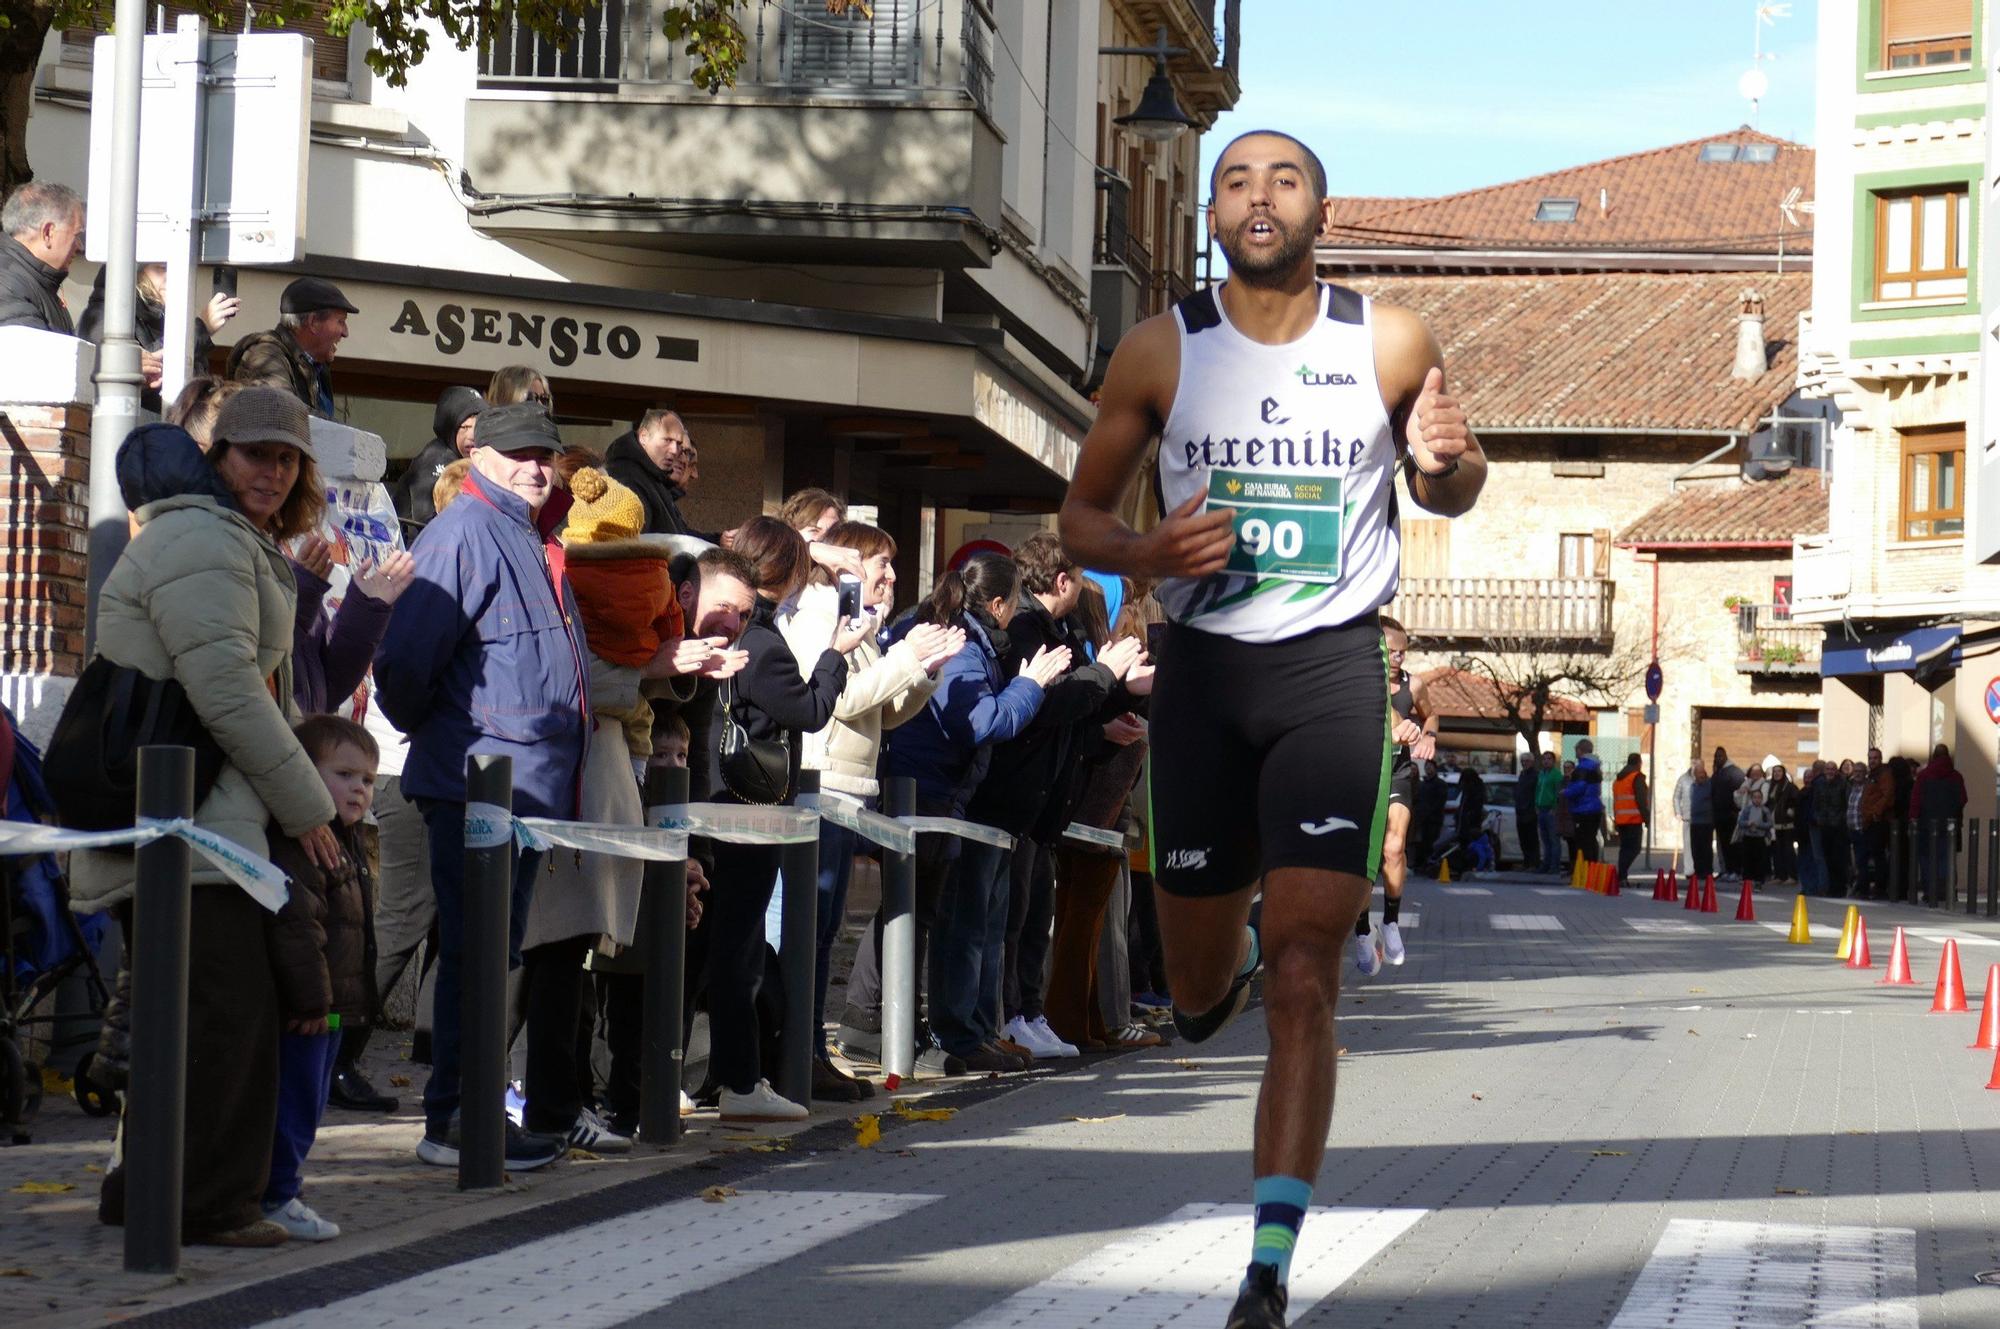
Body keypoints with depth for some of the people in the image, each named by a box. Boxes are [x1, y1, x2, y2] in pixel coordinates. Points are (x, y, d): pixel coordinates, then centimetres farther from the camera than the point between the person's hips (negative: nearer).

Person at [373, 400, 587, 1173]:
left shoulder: (533, 540, 18)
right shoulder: (463, 536, -12)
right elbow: (405, 660, -19)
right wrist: (435, 733, -5)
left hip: (528, 788, 9)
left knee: (497, 954, 13)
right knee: (476, 954, -5)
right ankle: (453, 1123, -1)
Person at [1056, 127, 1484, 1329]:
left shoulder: (1391, 345, 0)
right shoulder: (1162, 351, 0)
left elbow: (1447, 496, 14)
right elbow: (1083, 514, 9)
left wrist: (1448, 463, -10)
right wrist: (1148, 552, -13)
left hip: (1333, 666, -2)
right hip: (1202, 664, 2)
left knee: (1304, 980, -12)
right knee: (1198, 986, 11)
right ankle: (1230, 956, 51)